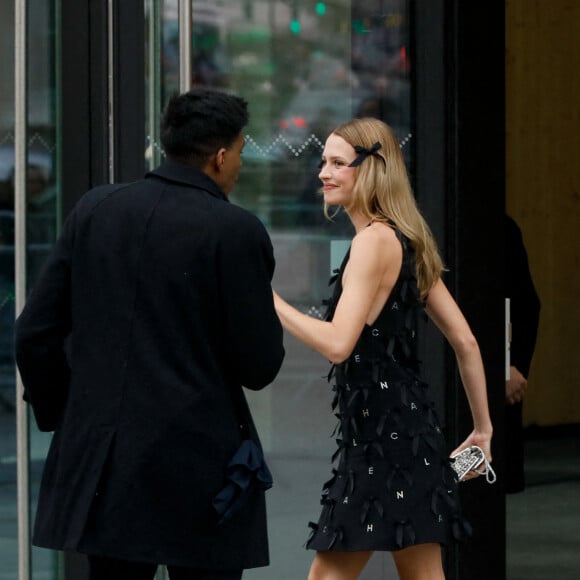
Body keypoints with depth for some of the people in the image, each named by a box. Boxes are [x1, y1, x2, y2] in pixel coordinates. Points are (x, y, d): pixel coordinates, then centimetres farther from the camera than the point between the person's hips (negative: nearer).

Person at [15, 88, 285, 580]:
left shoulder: (94, 209, 5)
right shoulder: (235, 230, -10)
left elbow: (35, 332, 6)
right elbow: (259, 367, -8)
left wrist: (59, 418, 20)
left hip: (98, 461, 5)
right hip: (198, 467, -5)